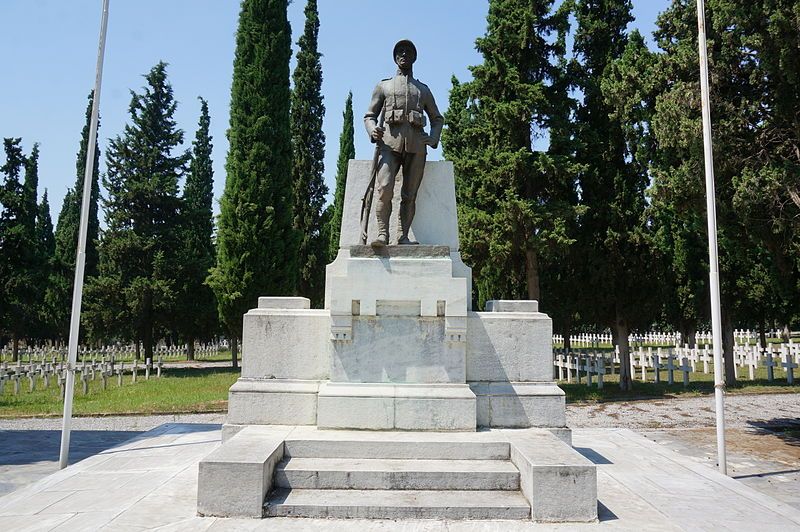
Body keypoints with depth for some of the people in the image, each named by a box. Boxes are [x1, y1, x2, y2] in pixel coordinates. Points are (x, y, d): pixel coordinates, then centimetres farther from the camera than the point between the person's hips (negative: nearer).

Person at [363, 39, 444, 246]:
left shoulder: (423, 89, 24)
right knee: (384, 188, -20)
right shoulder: (383, 86, 21)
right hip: (389, 142, -2)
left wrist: (434, 139, 7)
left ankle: (403, 236, -4)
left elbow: (437, 118, 27)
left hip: (416, 145, 2)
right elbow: (369, 115, 17)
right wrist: (373, 131, -6)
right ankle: (382, 234, -20)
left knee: (409, 194, -4)